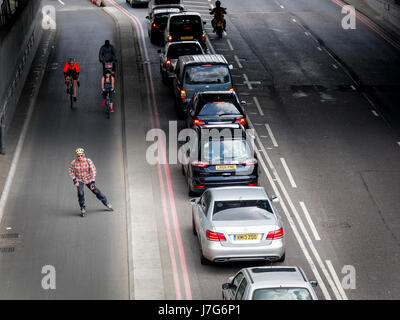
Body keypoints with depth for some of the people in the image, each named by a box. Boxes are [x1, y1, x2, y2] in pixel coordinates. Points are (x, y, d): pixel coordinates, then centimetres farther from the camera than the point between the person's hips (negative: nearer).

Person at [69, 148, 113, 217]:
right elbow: (71, 172, -1)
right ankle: (83, 208, -1)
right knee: (80, 193, -21)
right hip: (79, 180, 0)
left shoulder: (88, 161, -19)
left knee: (96, 191, 4)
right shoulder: (74, 163, -17)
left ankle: (106, 203, 25)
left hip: (88, 179, 1)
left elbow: (93, 171, -13)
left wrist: (92, 182, -16)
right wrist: (75, 181, -9)